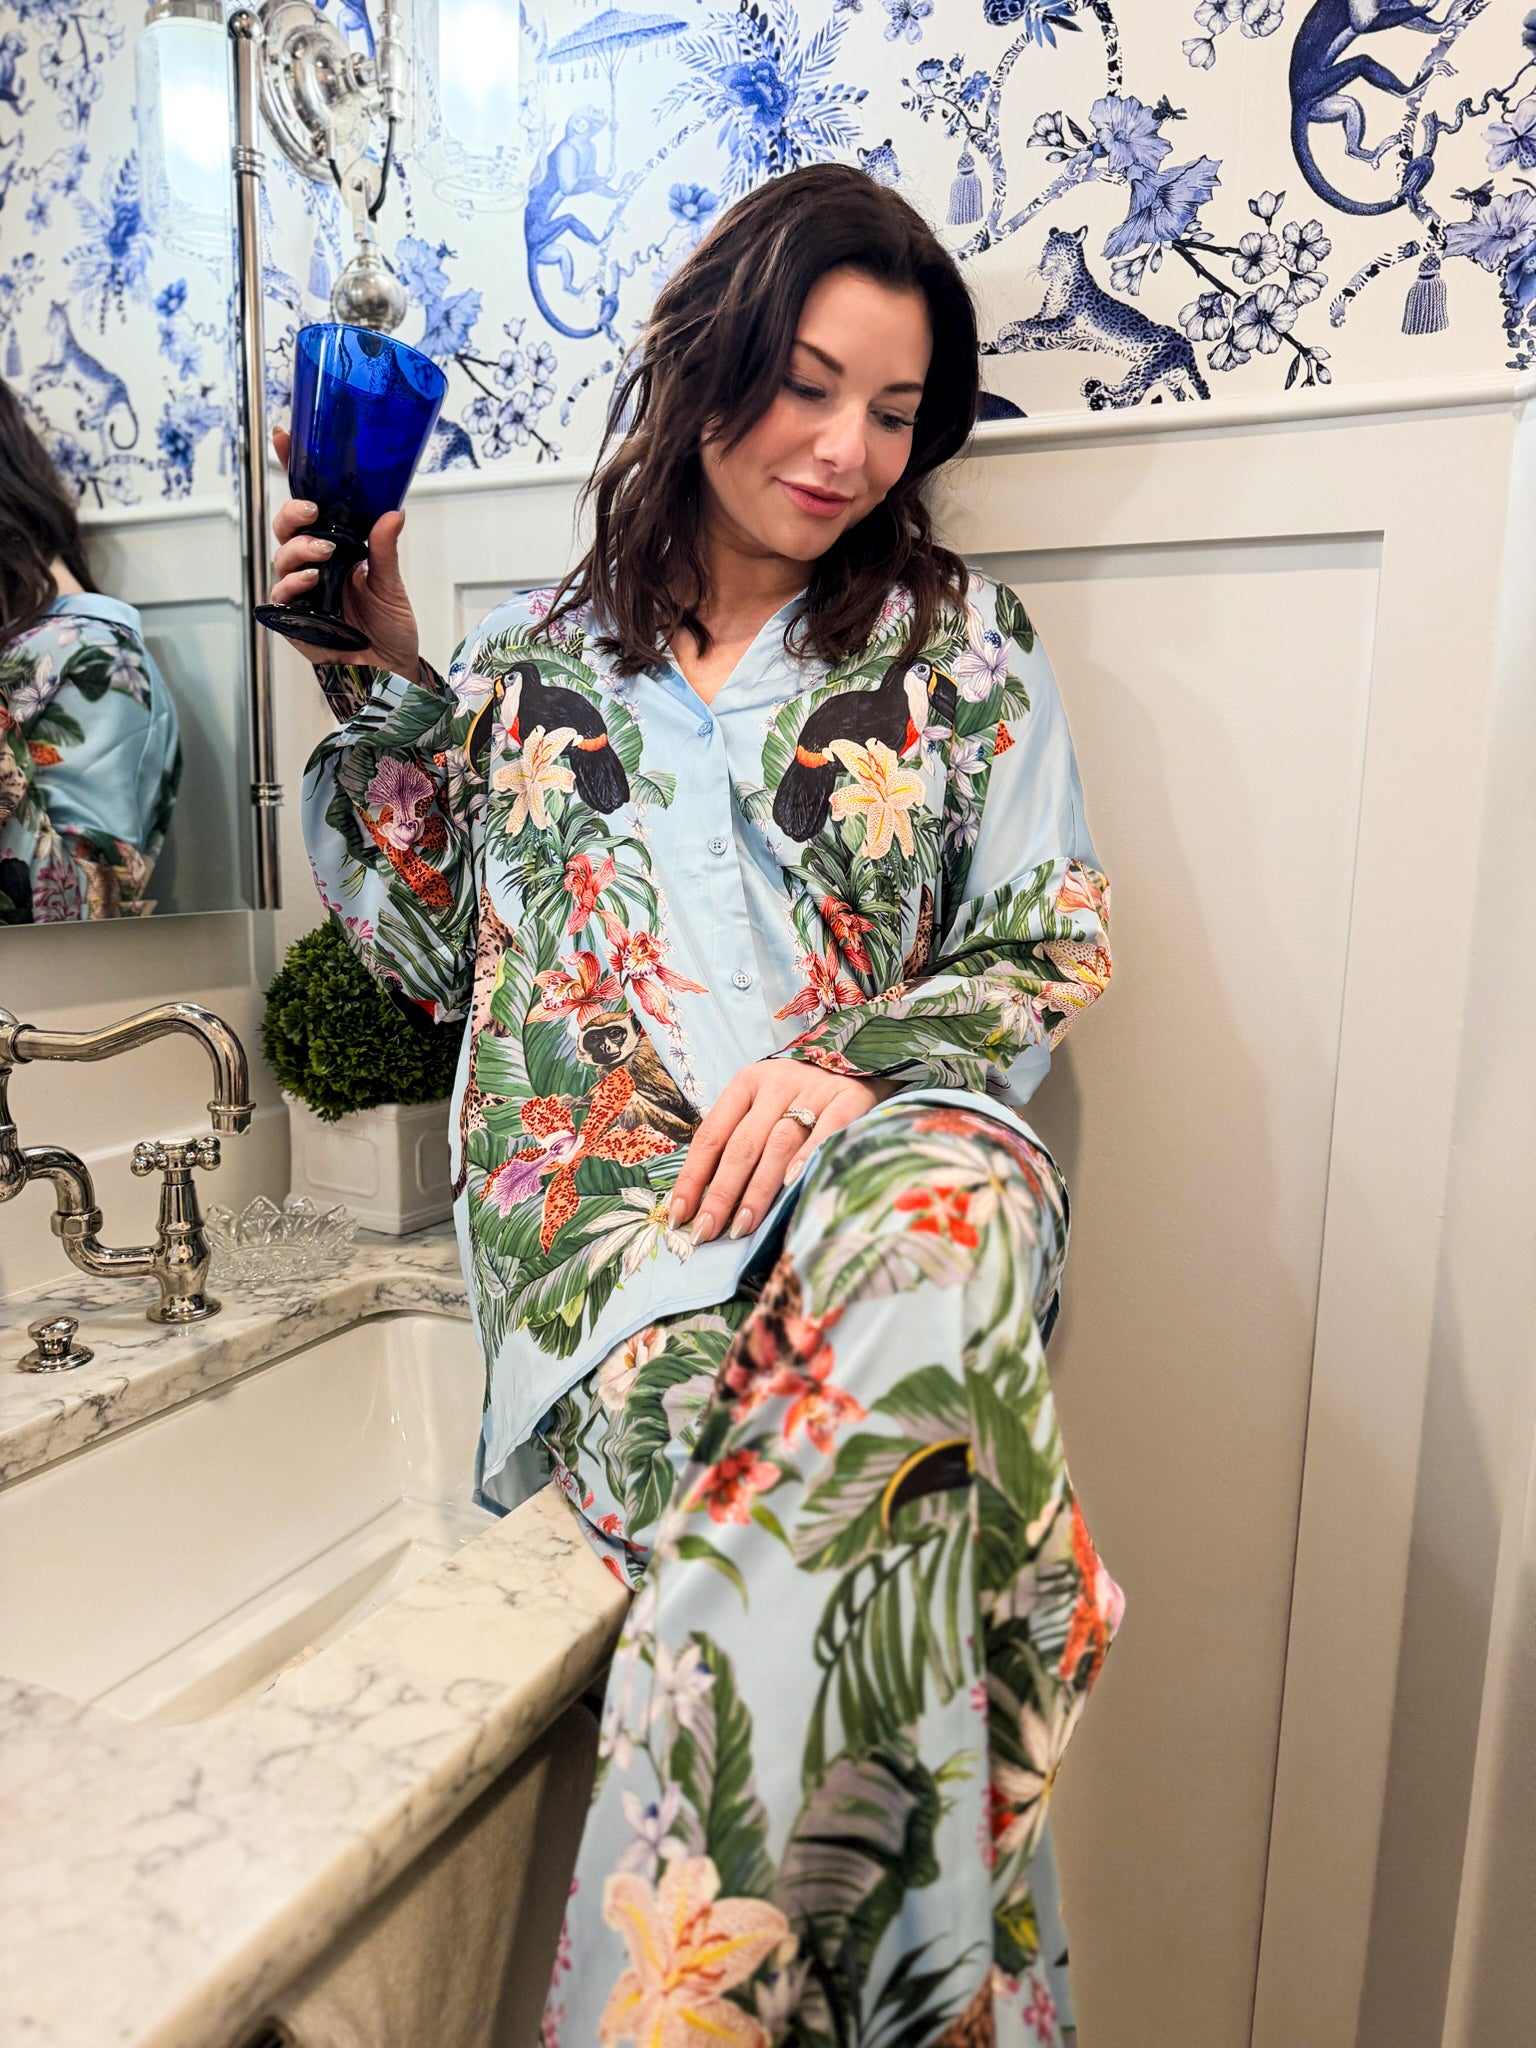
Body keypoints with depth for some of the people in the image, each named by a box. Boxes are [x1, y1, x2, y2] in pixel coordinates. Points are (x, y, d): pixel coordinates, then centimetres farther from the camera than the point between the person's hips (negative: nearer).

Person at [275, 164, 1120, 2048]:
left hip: (883, 1150, 1)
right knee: (852, 1493, -32)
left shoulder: (963, 643, 13)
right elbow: (433, 948, 18)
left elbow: (1051, 950, 8)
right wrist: (380, 682, 10)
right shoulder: (537, 657, 16)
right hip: (604, 1186, 0)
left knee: (945, 1228, -37)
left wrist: (843, 1069, -11)